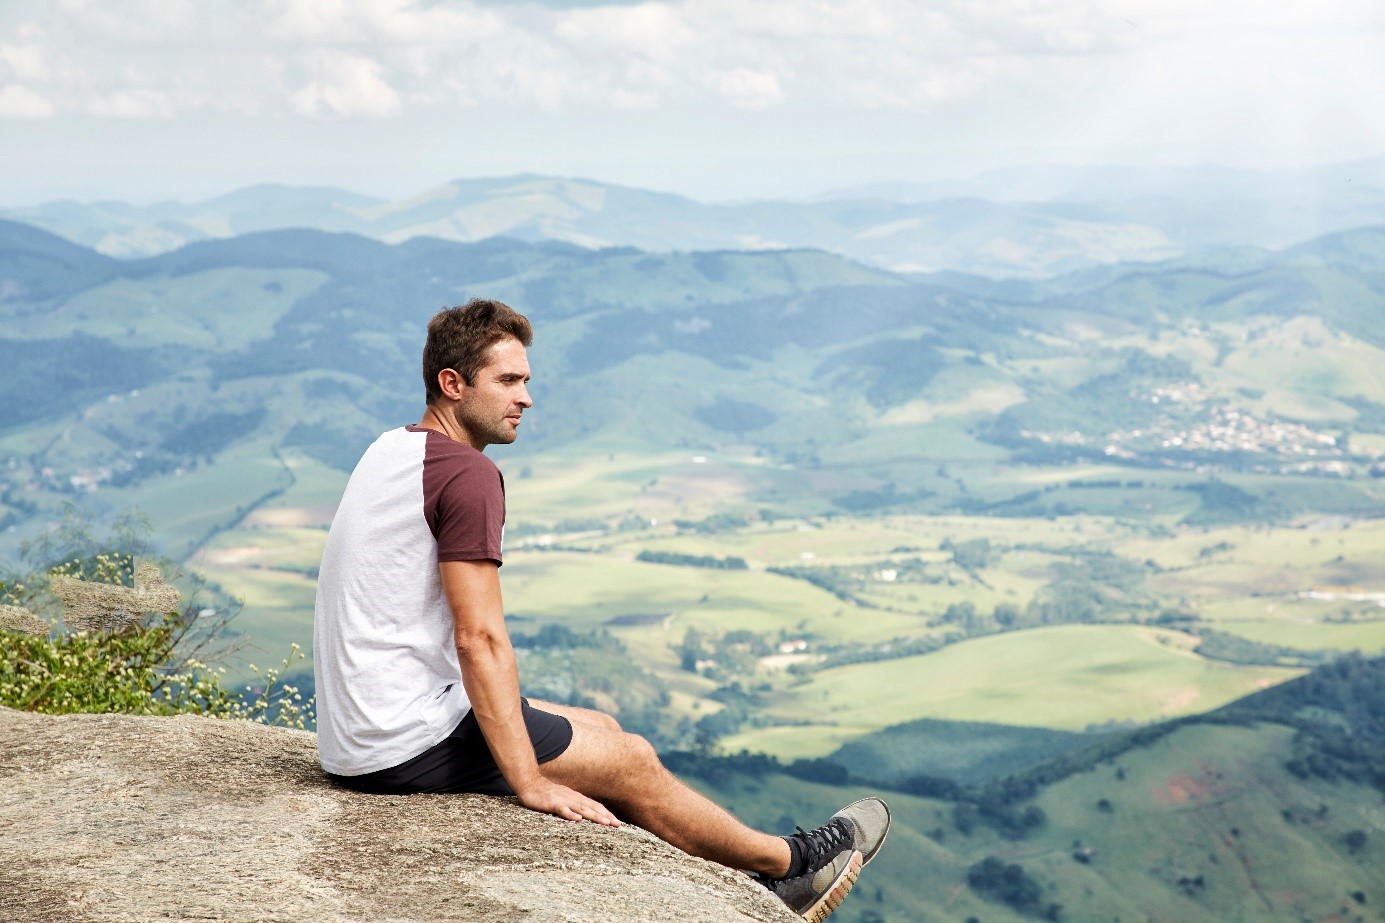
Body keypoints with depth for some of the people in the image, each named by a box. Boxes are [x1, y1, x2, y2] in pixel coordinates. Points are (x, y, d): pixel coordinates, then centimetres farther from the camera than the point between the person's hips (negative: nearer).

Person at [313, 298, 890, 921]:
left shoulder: (389, 452, 12)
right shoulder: (468, 473, -19)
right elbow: (480, 638, -24)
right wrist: (532, 784, -20)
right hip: (409, 746, -10)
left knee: (601, 729, 19)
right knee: (631, 762, 3)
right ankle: (789, 862, 22)